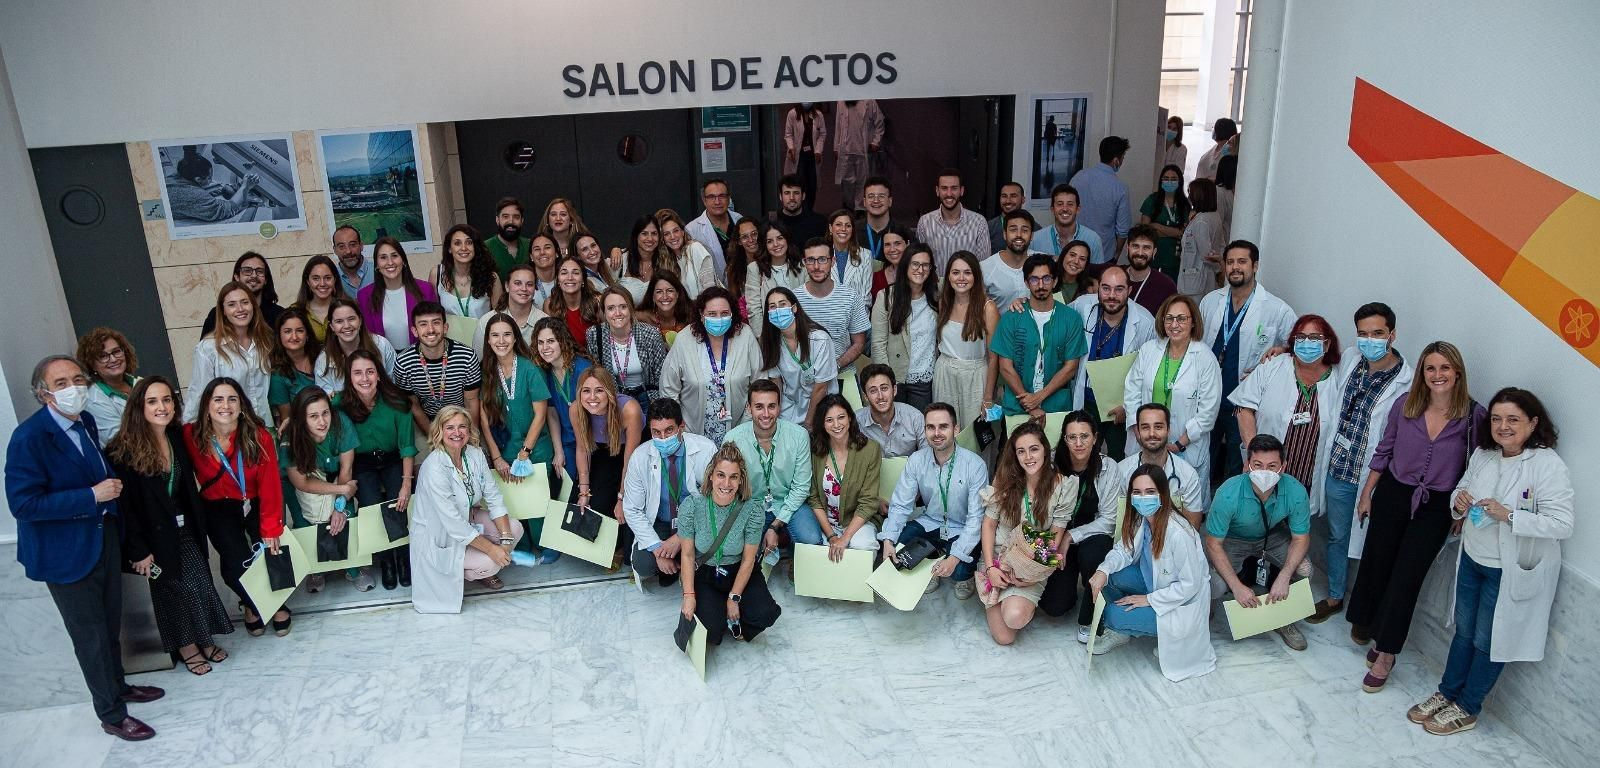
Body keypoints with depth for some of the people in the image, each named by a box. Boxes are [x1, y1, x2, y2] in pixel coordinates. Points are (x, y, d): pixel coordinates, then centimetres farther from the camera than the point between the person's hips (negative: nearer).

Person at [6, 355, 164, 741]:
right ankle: (112, 714, 22)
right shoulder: (28, 438, -23)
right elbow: (23, 504, -27)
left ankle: (118, 685, 44)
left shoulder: (86, 421, 2)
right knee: (91, 636, 7)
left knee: (111, 625, 23)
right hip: (66, 551, -7)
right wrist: (92, 496, -26)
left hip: (104, 537, 7)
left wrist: (111, 485, 2)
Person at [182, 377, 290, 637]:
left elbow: (270, 485, -15)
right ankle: (252, 604, 21)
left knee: (271, 553, -13)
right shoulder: (191, 436, -18)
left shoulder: (259, 437, -18)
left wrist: (271, 529, -15)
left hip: (255, 504, 0)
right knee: (236, 561, -14)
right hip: (218, 508, 0)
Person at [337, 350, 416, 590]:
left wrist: (407, 484, -17)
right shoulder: (340, 404, -16)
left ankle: (403, 557, 6)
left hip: (393, 461, 0)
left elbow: (407, 445, -12)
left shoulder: (396, 401, -17)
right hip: (361, 465, 0)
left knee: (400, 506, -22)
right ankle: (385, 561, 6)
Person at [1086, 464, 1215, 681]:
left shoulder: (1178, 534, -32)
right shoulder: (1140, 519, -9)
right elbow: (1124, 551, -3)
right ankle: (1121, 632, 12)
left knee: (1114, 615, -19)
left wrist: (1149, 599, -21)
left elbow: (1190, 585, -25)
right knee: (1107, 576, -11)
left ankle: (1168, 636, 10)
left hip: (1181, 604, -7)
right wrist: (1103, 570, -24)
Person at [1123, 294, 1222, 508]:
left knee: (1190, 508, 2)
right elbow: (1131, 391, 5)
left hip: (1187, 449, -3)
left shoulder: (1206, 359, -8)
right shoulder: (1148, 350, 2)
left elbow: (1208, 411, -8)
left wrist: (1179, 444, -10)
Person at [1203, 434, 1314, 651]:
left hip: (1272, 536, 3)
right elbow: (1213, 544, -24)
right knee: (1215, 587, -26)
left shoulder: (1295, 491, -27)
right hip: (1233, 540, -3)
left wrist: (1283, 578, -28)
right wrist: (1237, 586, -31)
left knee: (1304, 570, -22)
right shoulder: (1229, 494, -34)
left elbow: (1300, 538, -14)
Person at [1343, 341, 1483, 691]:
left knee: (1406, 576, -1)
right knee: (1376, 564, 11)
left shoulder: (1474, 416, -11)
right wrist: (1366, 493, 9)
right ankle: (1379, 633, 33)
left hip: (1435, 508, -2)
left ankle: (1385, 654, 9)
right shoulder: (1404, 405, -5)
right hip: (1392, 495, 3)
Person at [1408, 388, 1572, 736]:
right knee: (1463, 631, 21)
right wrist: (1459, 502, -10)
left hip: (1511, 571, -5)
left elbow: (1563, 525, -24)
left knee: (1487, 642, 11)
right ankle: (1446, 693, 37)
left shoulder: (1549, 466, -21)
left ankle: (1466, 708, 28)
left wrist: (1508, 515, -32)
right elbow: (1462, 488, 13)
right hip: (1472, 559, 6)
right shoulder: (1482, 455, -2)